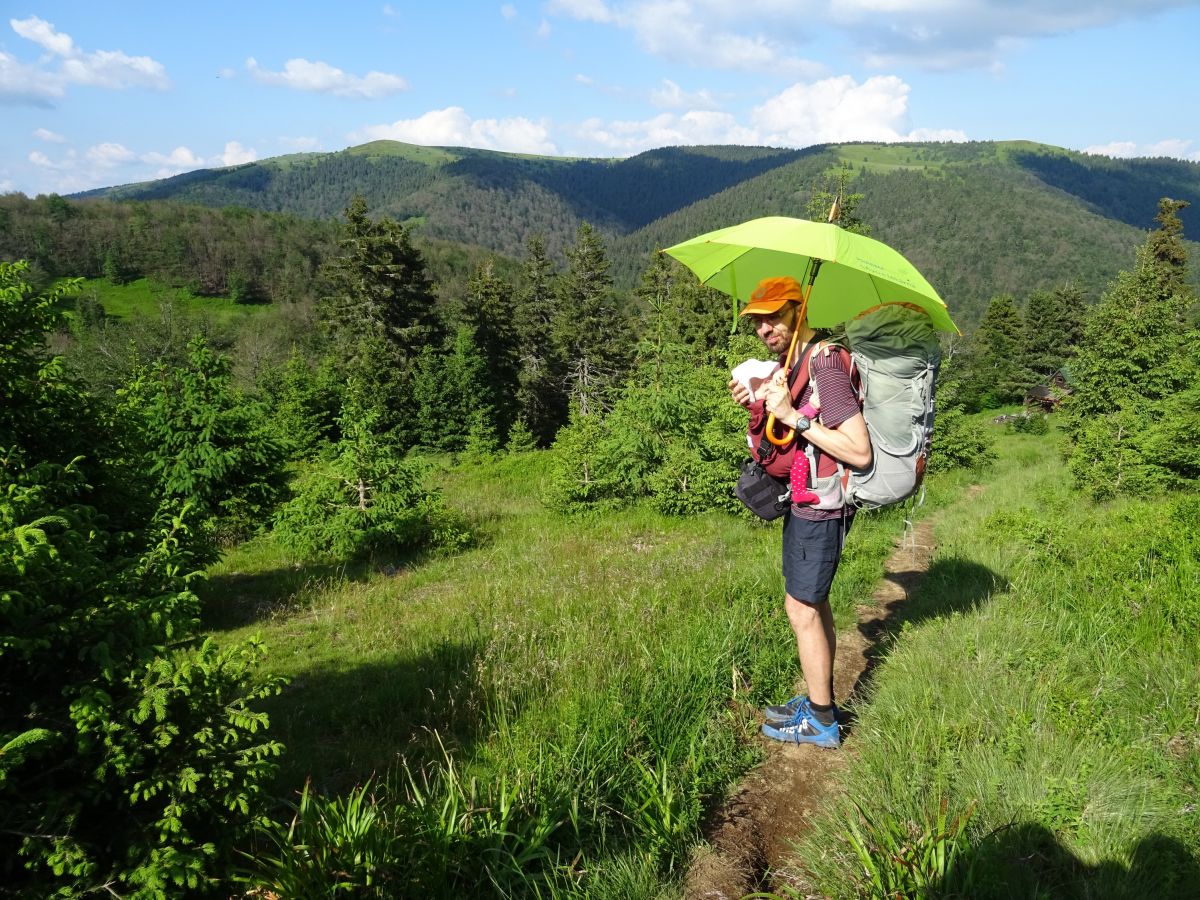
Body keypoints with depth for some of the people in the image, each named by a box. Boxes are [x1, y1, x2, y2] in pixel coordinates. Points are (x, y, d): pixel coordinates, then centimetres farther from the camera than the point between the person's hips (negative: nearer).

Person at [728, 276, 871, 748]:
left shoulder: (824, 365, -20)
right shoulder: (784, 365, 8)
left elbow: (860, 452, -25)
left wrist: (794, 416, -26)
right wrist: (757, 405, 1)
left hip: (820, 507, -10)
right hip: (801, 501, 10)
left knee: (802, 607, -2)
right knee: (814, 602, 16)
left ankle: (820, 722, 11)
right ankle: (820, 700, 30)